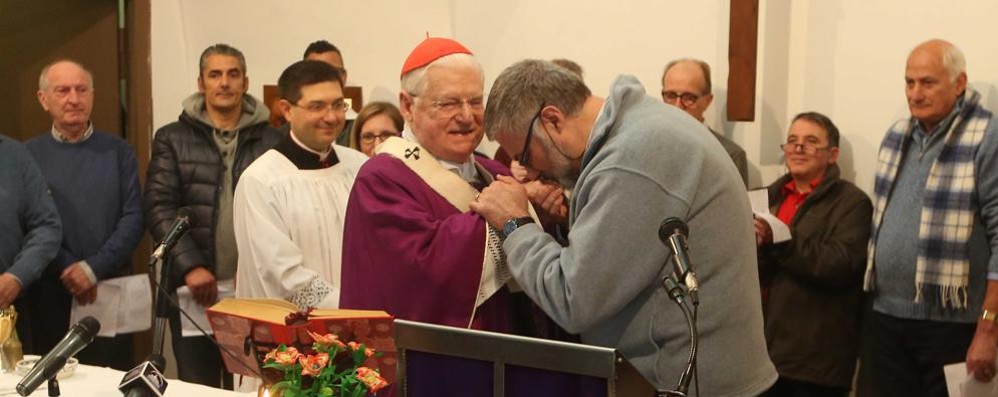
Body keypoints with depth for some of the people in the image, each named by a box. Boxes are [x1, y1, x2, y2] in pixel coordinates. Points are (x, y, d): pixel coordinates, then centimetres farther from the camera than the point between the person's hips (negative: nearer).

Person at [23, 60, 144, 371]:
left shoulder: (118, 152, 5)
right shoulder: (28, 155, 3)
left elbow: (133, 218, -1)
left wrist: (93, 268, -11)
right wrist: (67, 270, -13)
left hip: (111, 292, 0)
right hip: (48, 295, 0)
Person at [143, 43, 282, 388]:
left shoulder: (271, 141, 3)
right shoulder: (172, 139, 5)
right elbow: (159, 207, -3)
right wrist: (190, 266, -14)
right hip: (193, 288, 0)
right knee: (197, 387, 10)